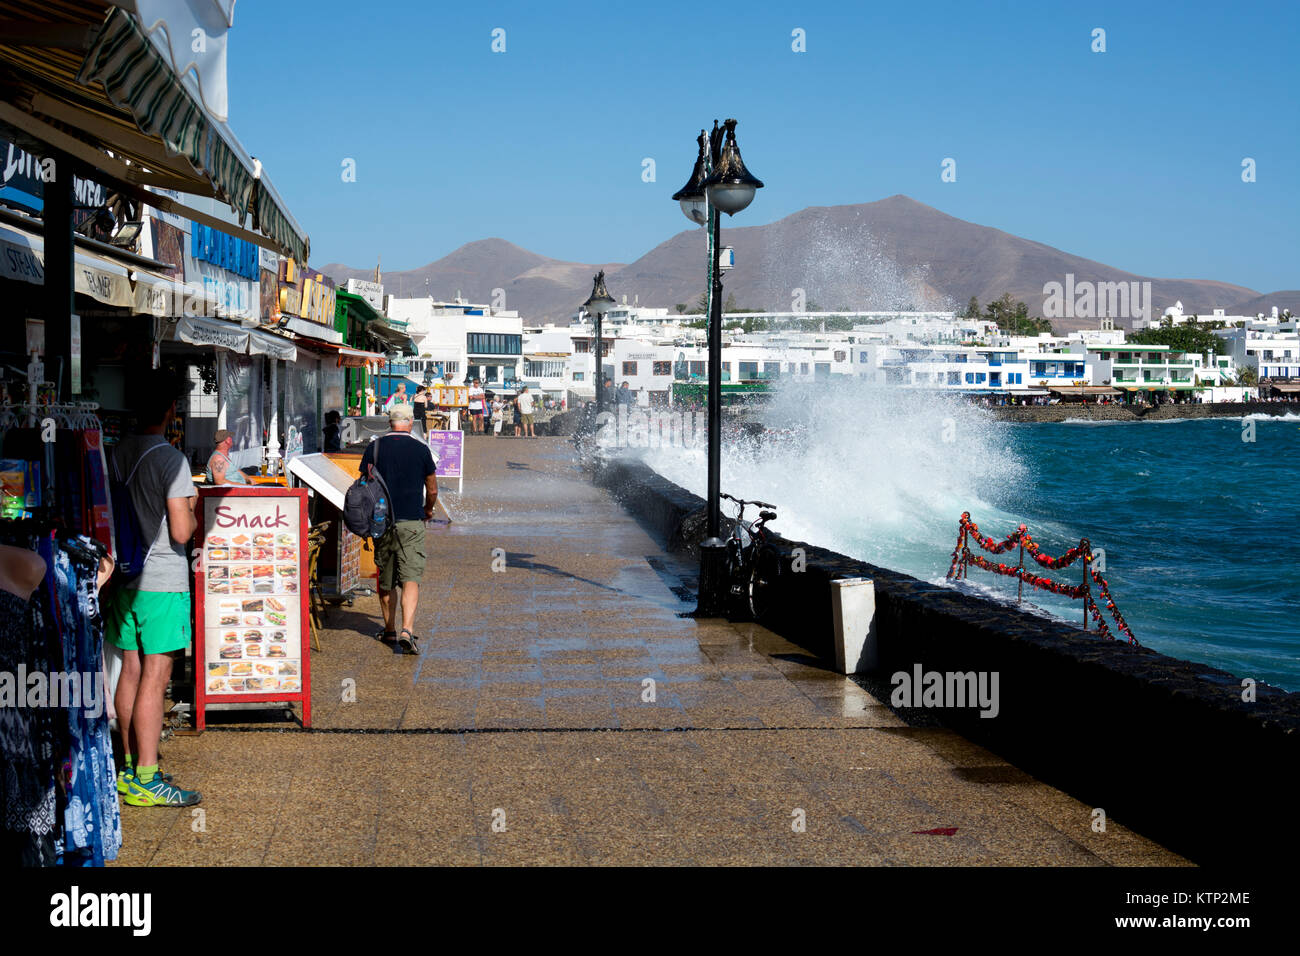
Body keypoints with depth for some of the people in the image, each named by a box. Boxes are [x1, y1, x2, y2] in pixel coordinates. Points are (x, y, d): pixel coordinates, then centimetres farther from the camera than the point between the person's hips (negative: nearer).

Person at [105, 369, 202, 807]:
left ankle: (131, 768, 20)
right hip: (162, 581, -7)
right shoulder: (171, 459, -15)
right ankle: (144, 780, -4)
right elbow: (181, 531, -18)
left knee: (130, 671, 13)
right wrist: (192, 508, 2)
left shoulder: (115, 453, 7)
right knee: (155, 677, -5)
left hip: (124, 576, 7)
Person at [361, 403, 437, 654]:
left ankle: (389, 630, 24)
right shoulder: (421, 449, -2)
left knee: (385, 580, 15)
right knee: (411, 578, -6)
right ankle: (407, 630, -22)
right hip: (412, 522, -2)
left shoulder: (375, 447, 2)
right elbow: (432, 490, 5)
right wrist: (428, 510, 25)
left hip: (382, 521, 2)